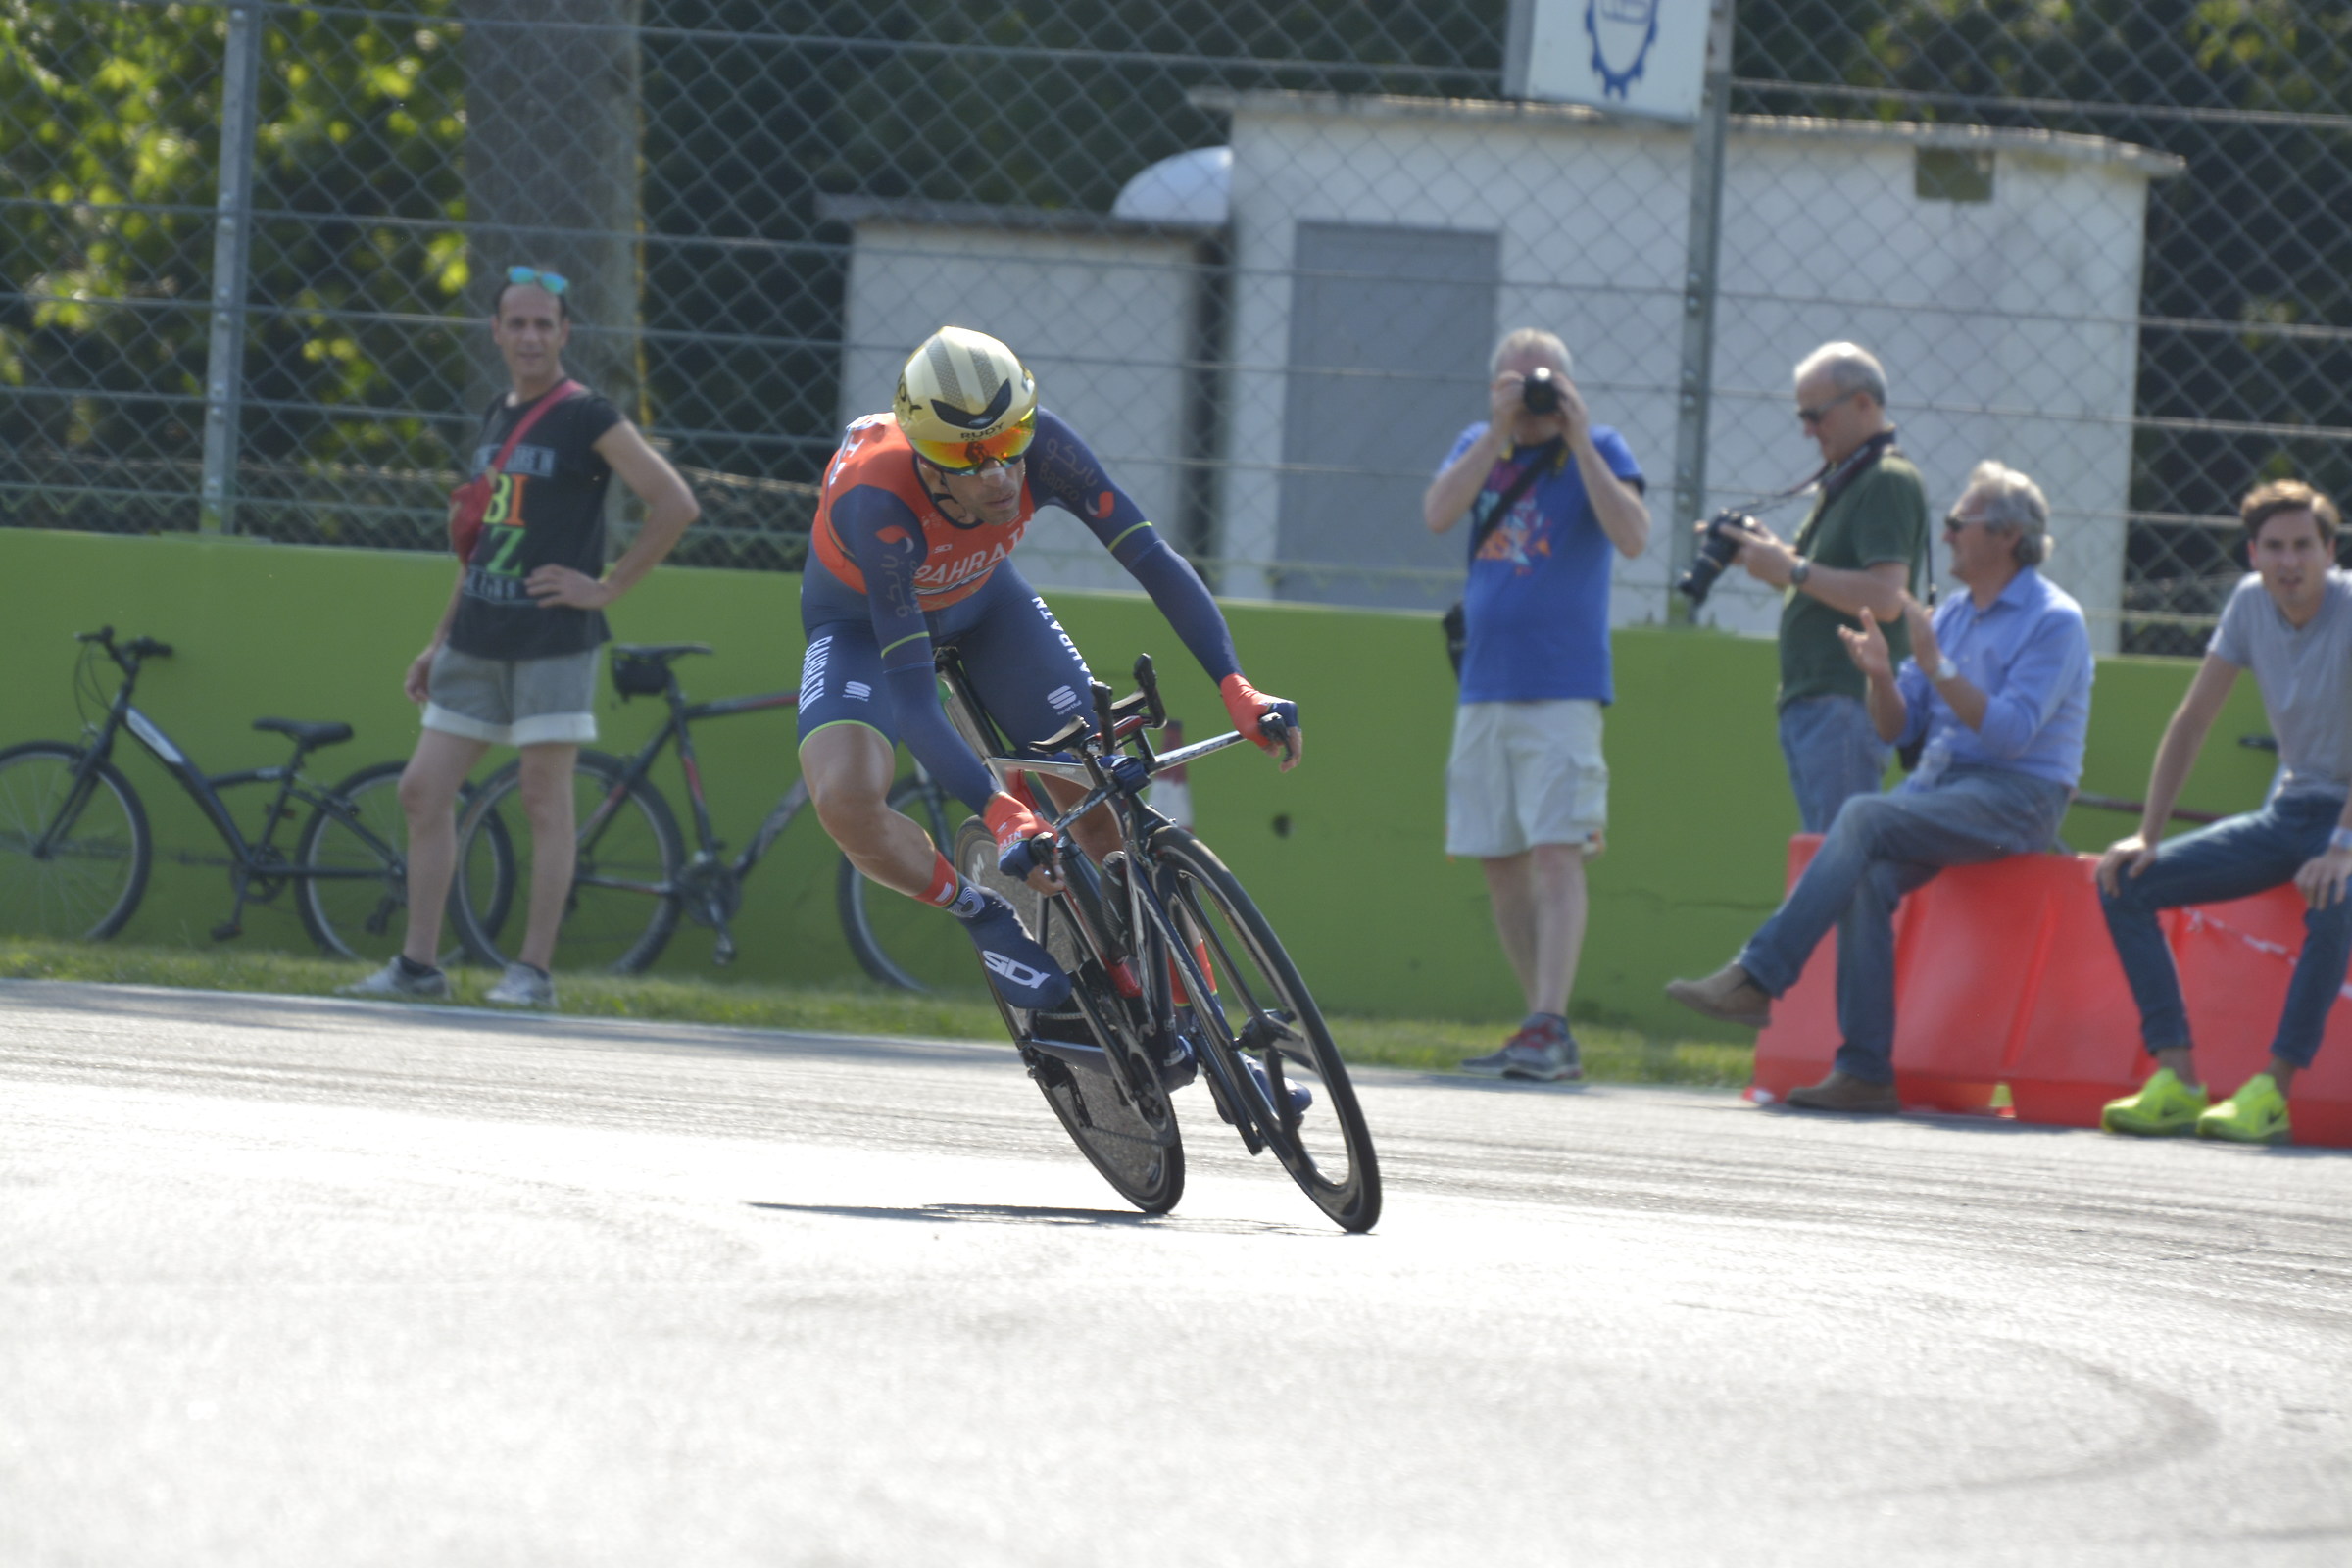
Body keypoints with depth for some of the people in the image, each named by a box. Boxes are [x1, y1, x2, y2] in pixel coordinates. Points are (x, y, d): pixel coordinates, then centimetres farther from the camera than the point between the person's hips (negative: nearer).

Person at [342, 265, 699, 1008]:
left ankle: (534, 970, 0)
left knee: (545, 800, -4)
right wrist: (440, 641, 22)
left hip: (552, 640, -8)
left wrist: (608, 587, -11)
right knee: (422, 790, 4)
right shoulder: (496, 417, 15)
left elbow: (676, 504, -12)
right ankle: (418, 963, 9)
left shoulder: (587, 418, -6)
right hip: (477, 640, 8)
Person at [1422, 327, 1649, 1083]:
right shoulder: (1478, 446, 11)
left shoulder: (1598, 449, 1)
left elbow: (1632, 536, -15)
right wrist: (1499, 431, -13)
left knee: (1555, 851, -15)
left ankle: (1549, 1028, -22)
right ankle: (1544, 1036, 14)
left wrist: (1577, 440, -16)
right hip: (1485, 689, 5)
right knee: (1502, 866, 7)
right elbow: (1438, 513, -7)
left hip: (1563, 689, -5)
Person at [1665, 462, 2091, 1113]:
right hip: (1939, 783, 7)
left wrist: (1936, 667, -20)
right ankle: (1866, 1070, -25)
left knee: (1865, 819, -29)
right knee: (1868, 876, -23)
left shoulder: (2053, 621, -5)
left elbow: (2010, 731, -16)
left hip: (2015, 797, -7)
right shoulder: (1952, 614, 19)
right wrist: (1881, 678, -2)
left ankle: (1759, 978, -30)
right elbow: (1898, 728, 18)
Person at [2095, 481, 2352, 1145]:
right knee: (2124, 881, -8)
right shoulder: (2251, 603, 2)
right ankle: (2177, 1079, -16)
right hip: (2289, 811, 7)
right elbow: (2191, 722, 8)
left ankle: (2271, 1092, -34)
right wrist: (2147, 836, 0)